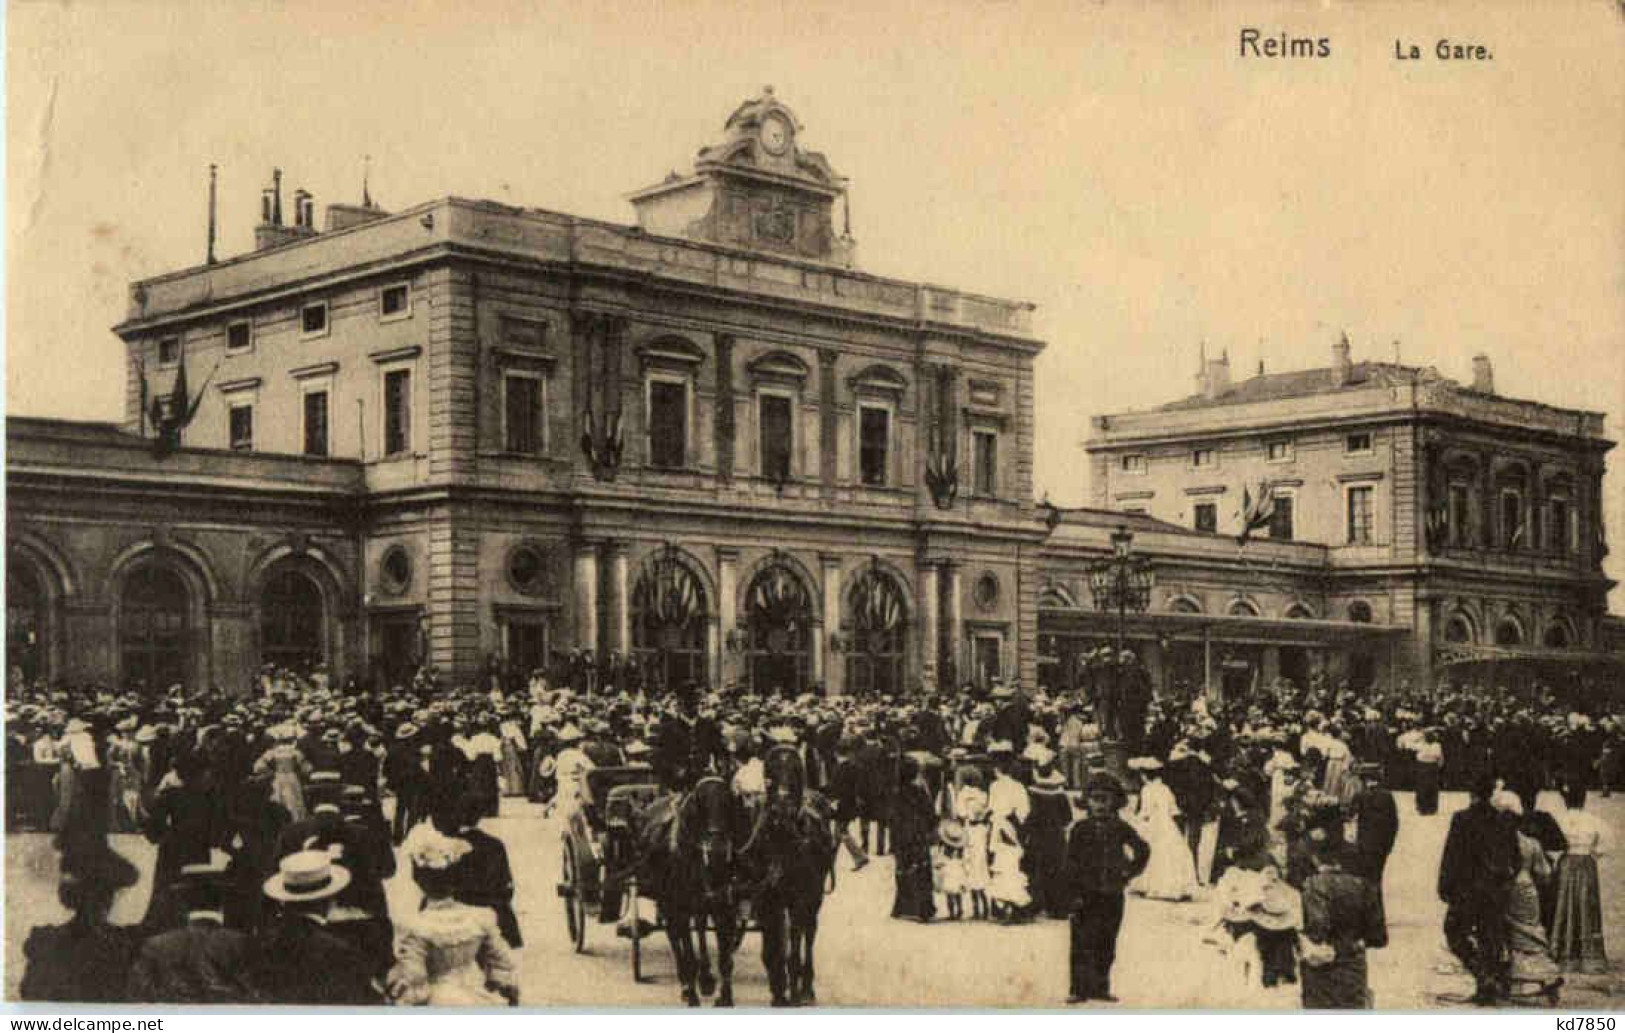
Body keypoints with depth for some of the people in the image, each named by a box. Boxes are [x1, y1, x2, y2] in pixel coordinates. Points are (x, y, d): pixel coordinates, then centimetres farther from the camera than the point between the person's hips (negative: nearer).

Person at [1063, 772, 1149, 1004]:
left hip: (1112, 895, 3)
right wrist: (1074, 894, -9)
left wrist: (1130, 872, 9)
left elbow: (1143, 850, 20)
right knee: (1082, 944, -5)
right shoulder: (1081, 829, 0)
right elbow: (1071, 863, -2)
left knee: (1106, 945, 7)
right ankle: (1079, 989, -1)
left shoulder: (1120, 828, 6)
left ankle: (1100, 987, 15)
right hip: (1086, 895, -2)